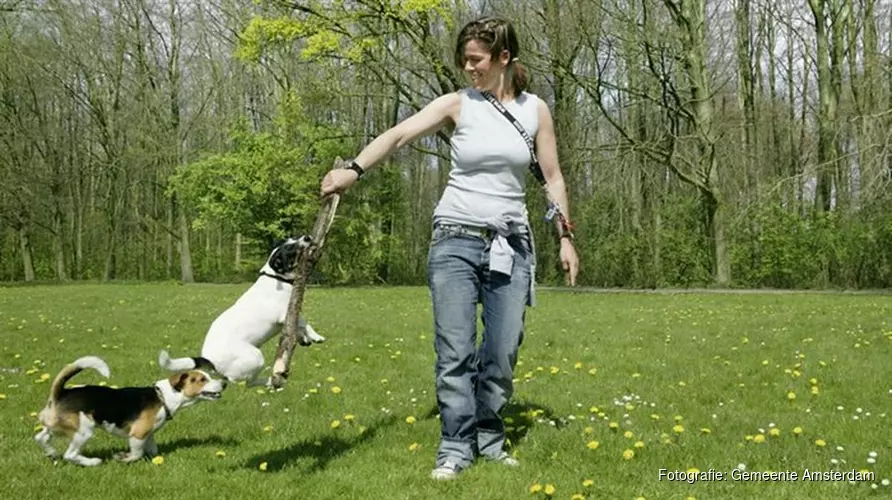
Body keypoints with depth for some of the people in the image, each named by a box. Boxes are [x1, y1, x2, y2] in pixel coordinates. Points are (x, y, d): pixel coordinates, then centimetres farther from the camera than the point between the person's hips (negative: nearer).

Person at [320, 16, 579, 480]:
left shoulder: (535, 110, 6)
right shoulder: (458, 104, 0)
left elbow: (553, 178, 11)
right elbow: (398, 134, -12)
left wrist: (565, 237, 7)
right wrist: (354, 169, -27)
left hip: (511, 244, 2)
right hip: (456, 239, -2)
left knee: (503, 352, 3)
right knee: (455, 352, -4)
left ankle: (489, 439, 20)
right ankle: (456, 447, 6)